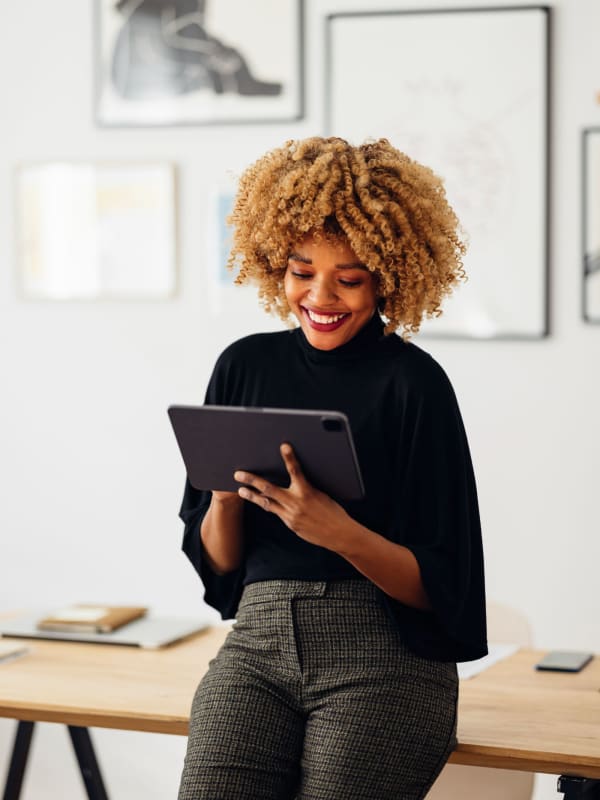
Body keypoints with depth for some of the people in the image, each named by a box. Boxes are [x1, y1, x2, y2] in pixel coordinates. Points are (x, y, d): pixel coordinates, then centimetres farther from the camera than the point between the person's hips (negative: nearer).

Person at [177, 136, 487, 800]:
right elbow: (217, 562, 13)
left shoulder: (413, 383, -2)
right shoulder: (244, 366, 10)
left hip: (385, 661, -3)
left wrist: (337, 531, -20)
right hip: (259, 645, 3)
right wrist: (224, 493, -7)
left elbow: (439, 588, -4)